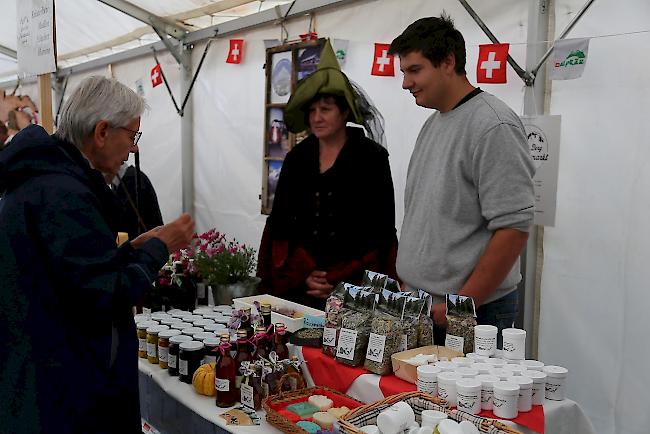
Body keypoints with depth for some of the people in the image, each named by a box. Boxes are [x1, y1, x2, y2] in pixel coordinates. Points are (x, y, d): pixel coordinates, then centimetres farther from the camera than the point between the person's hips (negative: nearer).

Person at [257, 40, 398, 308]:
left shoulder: (372, 158, -2)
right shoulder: (296, 158, 9)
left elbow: (382, 233, -4)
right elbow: (278, 224, 8)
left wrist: (339, 281, -11)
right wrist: (302, 274, -6)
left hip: (353, 289, -3)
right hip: (296, 285, 3)